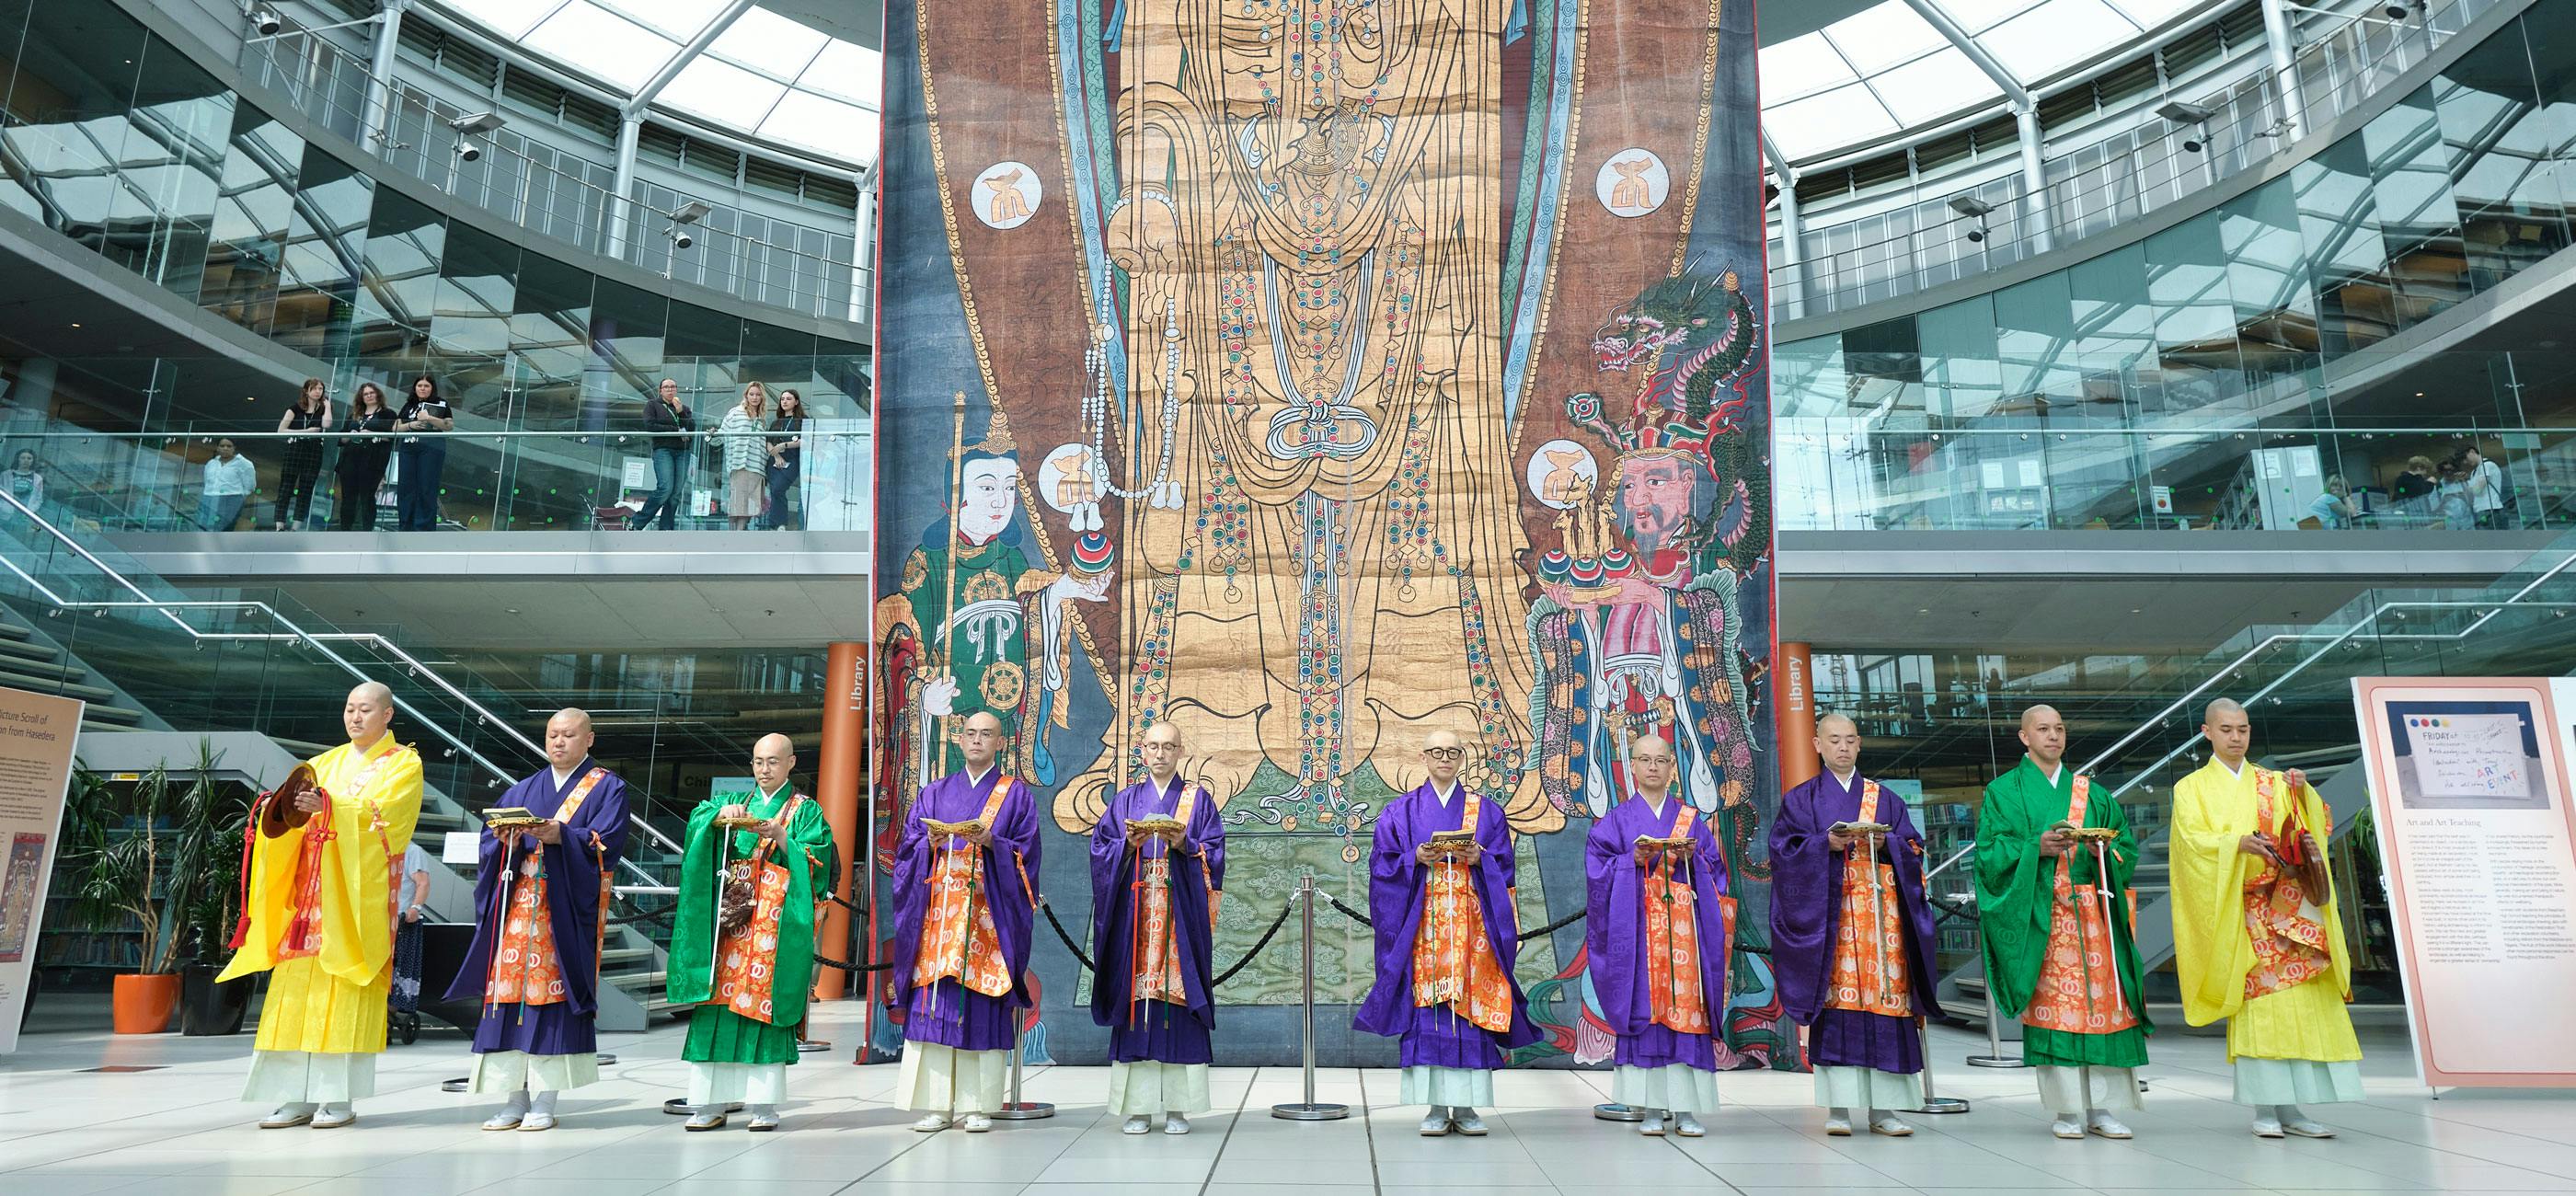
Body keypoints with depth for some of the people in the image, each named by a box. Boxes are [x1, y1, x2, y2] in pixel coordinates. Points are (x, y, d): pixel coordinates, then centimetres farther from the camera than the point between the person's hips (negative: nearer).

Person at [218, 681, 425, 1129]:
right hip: (313, 887, 5)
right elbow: (297, 807, 8)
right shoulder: (327, 762, 19)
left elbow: (382, 815, -12)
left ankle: (341, 1097, -3)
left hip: (360, 890, -5)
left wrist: (328, 807, -25)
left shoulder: (404, 764, 3)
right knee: (298, 984, -1)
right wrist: (282, 807, -14)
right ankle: (299, 1096, 3)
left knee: (345, 988, -7)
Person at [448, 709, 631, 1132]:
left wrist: (560, 835, -24)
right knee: (509, 989, -1)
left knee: (551, 991, -7)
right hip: (516, 906, 4)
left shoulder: (606, 788, 6)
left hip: (566, 911, -4)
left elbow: (605, 843, -9)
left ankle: (545, 1101, -1)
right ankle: (516, 1100, 6)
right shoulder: (522, 790, 20)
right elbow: (488, 840, 11)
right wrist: (506, 839, -12)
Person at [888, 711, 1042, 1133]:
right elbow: (908, 848, 9)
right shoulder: (934, 793, 16)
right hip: (938, 913, 2)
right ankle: (936, 1105, 4)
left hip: (988, 916, -2)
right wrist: (930, 844, -11)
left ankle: (979, 1105, 4)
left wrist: (991, 841, -16)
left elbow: (1025, 854, 1)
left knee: (983, 1005, -4)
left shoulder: (1017, 794, 9)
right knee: (933, 1005, -2)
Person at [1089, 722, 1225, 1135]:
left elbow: (1214, 854, 1)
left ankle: (1178, 1107, 3)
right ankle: (1138, 1105, 5)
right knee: (1135, 1000, -2)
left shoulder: (1199, 799, 10)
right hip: (1135, 915, 1)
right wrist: (1129, 844, -12)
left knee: (1179, 999, -4)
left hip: (1182, 916, -1)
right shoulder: (1125, 801, 14)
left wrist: (1183, 844, -16)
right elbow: (1101, 851, 5)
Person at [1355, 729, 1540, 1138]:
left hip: (1472, 924, 1)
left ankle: (1466, 1106, 5)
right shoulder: (1401, 811, 9)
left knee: (1471, 1005, -2)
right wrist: (1417, 859, -13)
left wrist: (1478, 859, -13)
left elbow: (1503, 869, 6)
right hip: (1422, 924, 0)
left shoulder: (1486, 811, 11)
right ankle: (1436, 1107, 2)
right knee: (1426, 1008, -4)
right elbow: (1384, 866, 3)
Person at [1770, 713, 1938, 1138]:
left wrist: (1886, 843, -9)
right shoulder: (1801, 799, 10)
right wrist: (1825, 843, -15)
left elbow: (1913, 848, 10)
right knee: (1835, 999, -7)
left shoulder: (1886, 799, 18)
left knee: (1883, 998, -4)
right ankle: (1838, 1107, -2)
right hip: (1826, 909, -2)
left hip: (1880, 908, 2)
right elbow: (1784, 850, 0)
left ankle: (1882, 1108, 2)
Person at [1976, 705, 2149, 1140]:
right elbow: (1990, 853, -2)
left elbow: (2127, 844, 14)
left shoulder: (2089, 792, 17)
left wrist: (2106, 849, -7)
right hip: (2040, 915, -3)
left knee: (2102, 1000, -1)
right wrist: (2036, 847, -16)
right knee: (2053, 1004, -5)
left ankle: (2102, 1108, 7)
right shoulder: (2004, 791, 6)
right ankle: (2067, 1111, 2)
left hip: (2093, 910, 3)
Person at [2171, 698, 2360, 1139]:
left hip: (2286, 904, 3)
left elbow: (2319, 825, 6)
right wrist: (2238, 843, -25)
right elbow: (2192, 840, -8)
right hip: (2234, 909, -3)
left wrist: (2303, 793, -12)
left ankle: (2289, 1107, 2)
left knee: (2299, 1000, -3)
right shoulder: (2192, 788, 6)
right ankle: (2264, 1108, -4)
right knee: (2255, 1001, -9)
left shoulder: (2274, 783, 17)